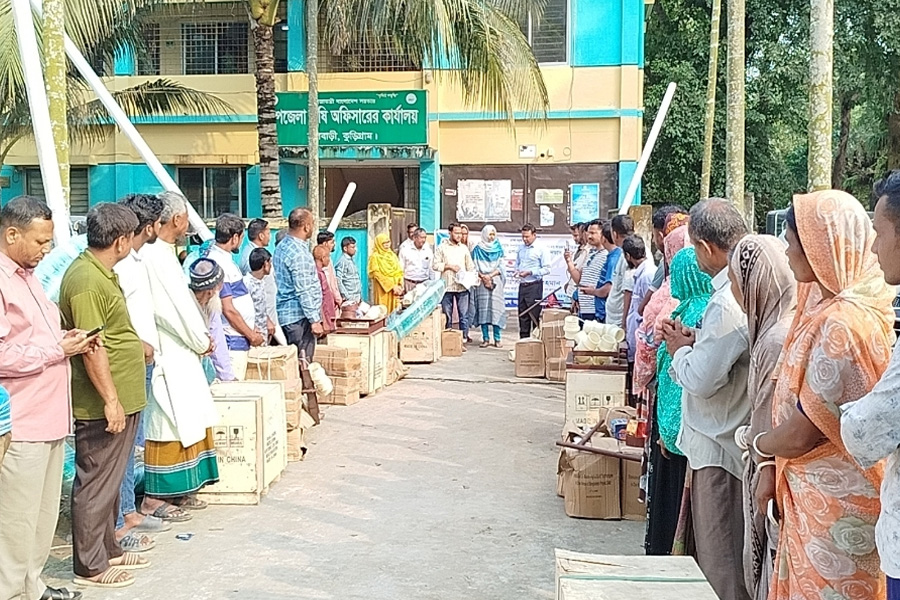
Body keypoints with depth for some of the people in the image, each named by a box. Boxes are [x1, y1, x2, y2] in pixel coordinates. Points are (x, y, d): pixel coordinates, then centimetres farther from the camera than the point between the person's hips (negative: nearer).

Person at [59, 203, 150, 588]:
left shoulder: (103, 272, 13)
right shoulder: (87, 281, -21)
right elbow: (92, 347, -24)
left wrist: (136, 345, 31)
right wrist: (111, 400, -23)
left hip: (121, 399, 10)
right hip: (103, 404, -10)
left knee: (110, 481, 19)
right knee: (96, 484, 1)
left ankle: (108, 550, 32)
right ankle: (90, 566, 13)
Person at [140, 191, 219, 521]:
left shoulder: (165, 252, 13)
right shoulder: (154, 256, -18)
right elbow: (177, 307, -19)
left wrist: (201, 337, 5)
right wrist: (202, 342, -7)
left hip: (180, 353, 10)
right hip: (166, 356, -10)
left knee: (188, 420, 15)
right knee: (167, 424, -3)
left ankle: (176, 491, 24)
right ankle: (155, 497, 7)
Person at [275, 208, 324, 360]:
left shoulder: (282, 247, 12)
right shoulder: (299, 253, -18)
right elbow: (304, 291, -21)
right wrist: (314, 320, -19)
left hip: (286, 313, 10)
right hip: (299, 316, -10)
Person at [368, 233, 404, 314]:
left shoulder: (392, 255, 14)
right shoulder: (375, 257, -4)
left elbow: (399, 272, 12)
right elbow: (377, 275, -11)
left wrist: (400, 286, -3)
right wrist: (392, 286, -14)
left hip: (394, 289, 5)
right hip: (382, 289, -5)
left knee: (393, 309, 4)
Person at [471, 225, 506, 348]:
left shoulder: (498, 249, 9)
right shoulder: (478, 249, 6)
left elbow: (501, 267, 4)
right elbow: (474, 266, 3)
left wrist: (490, 276, -10)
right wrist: (483, 277, -11)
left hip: (496, 282, 1)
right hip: (481, 282, 0)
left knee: (496, 309, -4)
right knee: (483, 309, -4)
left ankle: (497, 338, 0)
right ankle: (485, 338, 0)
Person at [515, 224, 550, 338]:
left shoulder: (541, 249, -7)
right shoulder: (521, 249, 13)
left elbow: (546, 269, -11)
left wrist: (530, 272, -17)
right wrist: (517, 271, 4)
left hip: (534, 286, -6)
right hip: (522, 285, 6)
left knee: (535, 316, -5)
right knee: (522, 316, 9)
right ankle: (523, 341, 15)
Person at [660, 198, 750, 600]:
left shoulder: (728, 302, -25)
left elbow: (701, 379, -25)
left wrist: (680, 349, -8)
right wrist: (698, 341, 4)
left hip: (719, 446, -10)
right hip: (728, 440, 10)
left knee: (720, 561, 4)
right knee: (729, 554, 22)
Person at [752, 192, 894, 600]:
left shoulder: (842, 325, -25)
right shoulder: (824, 305, 4)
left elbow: (801, 433, -21)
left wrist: (756, 444, -2)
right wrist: (770, 466, 7)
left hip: (834, 501, -8)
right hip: (812, 489, 8)